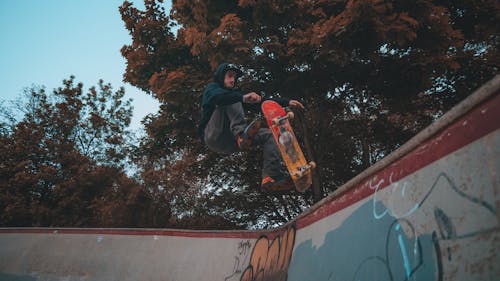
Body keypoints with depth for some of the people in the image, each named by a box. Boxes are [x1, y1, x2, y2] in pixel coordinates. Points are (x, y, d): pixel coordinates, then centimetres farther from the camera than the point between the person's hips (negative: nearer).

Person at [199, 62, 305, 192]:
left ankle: (272, 176, -26)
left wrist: (286, 102, 4)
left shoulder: (236, 94, 28)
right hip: (213, 136, -6)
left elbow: (260, 102, 16)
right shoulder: (212, 87, 9)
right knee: (231, 101, -21)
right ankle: (241, 133, -44)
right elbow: (217, 96, -19)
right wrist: (242, 97, -38)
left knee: (269, 134, -9)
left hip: (229, 143, 6)